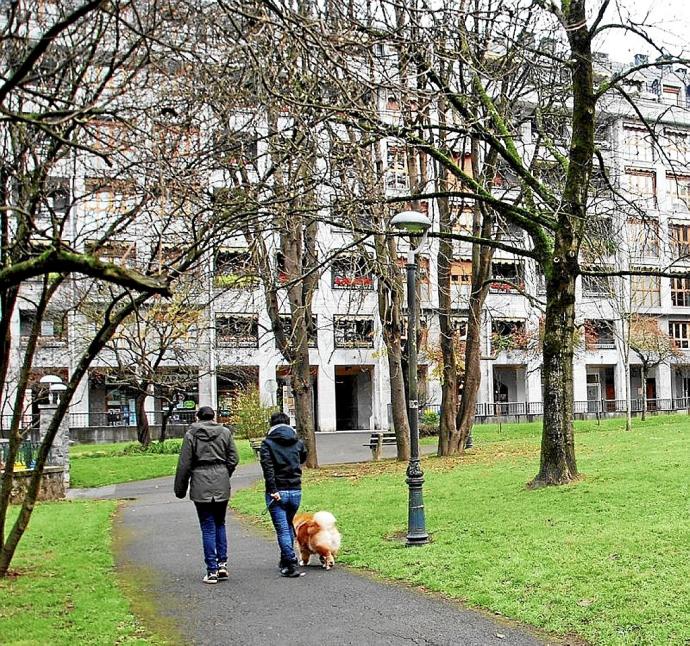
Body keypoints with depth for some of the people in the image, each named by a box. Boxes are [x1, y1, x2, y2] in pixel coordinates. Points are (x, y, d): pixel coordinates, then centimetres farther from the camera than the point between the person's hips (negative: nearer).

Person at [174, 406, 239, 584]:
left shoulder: (191, 434, -1)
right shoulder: (225, 432, 5)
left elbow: (184, 464, -2)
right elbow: (233, 459, 4)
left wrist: (180, 488, 6)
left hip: (201, 486, -2)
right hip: (221, 486, 2)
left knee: (208, 528, 2)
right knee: (220, 524, 16)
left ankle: (212, 570, 3)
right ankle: (222, 564, 12)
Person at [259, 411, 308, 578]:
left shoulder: (268, 443, -3)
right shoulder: (298, 442, 8)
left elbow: (267, 467, -15)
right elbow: (303, 459, 25)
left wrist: (272, 490, -18)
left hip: (277, 492, -4)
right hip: (296, 491, 4)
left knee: (282, 529, 0)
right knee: (288, 526, 22)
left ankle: (291, 565, -6)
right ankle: (285, 561, 28)